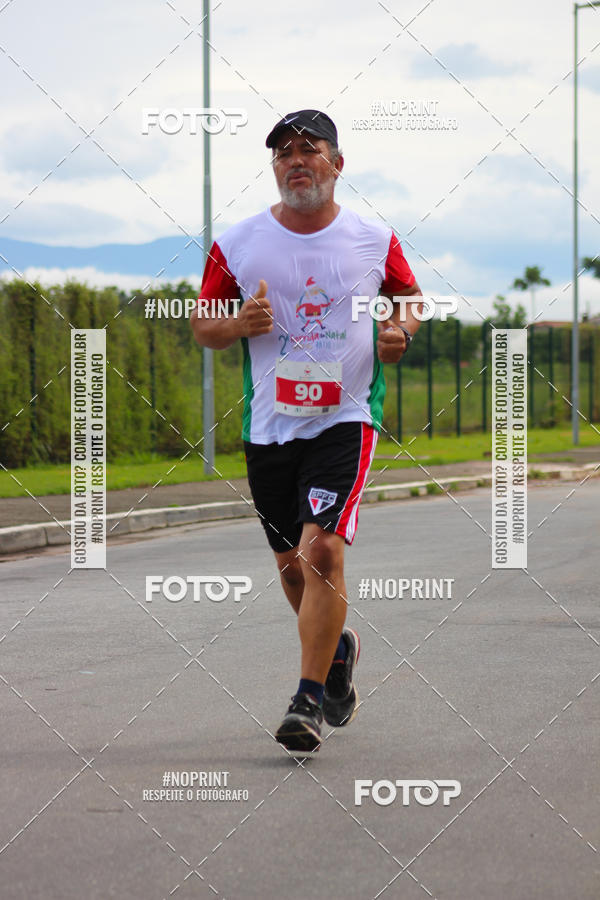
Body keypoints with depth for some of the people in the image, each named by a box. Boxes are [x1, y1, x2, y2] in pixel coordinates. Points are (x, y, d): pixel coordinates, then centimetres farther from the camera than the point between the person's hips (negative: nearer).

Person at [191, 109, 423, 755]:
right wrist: (238, 324, -12)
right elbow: (201, 325, 9)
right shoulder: (237, 244, 1)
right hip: (268, 428, 3)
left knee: (322, 550, -20)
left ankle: (310, 698, -14)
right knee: (292, 566, 12)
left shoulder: (375, 240, 1)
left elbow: (409, 297, 19)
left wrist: (401, 331, -3)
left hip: (345, 418, -3)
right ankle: (338, 648, 42)